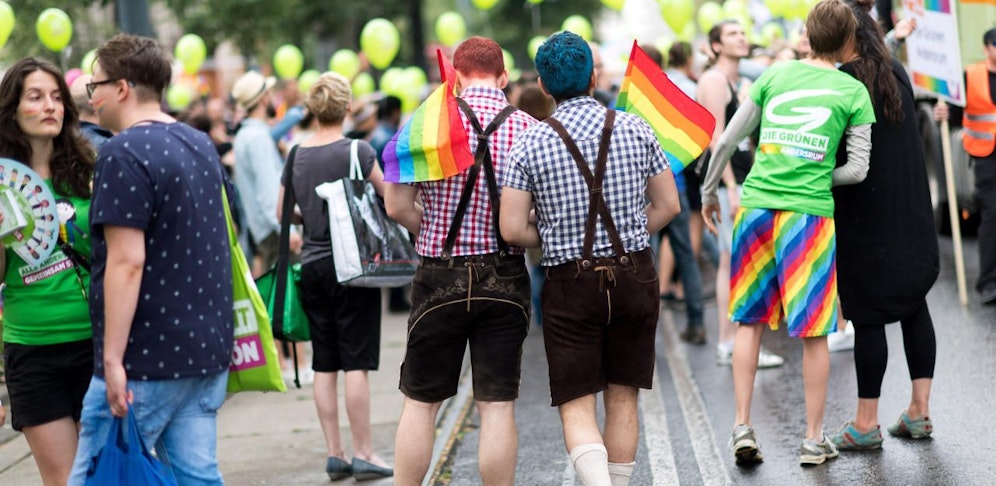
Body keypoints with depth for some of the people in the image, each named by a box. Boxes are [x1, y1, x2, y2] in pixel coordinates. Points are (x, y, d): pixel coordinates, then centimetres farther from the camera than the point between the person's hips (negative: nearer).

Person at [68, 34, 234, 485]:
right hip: (208, 349, 8)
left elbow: (127, 262, -20)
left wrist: (113, 358, -19)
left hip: (147, 361, -8)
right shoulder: (200, 145, 13)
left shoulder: (124, 154, -15)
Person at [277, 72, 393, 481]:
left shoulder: (297, 156, 4)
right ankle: (362, 454, 1)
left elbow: (282, 211, 13)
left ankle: (334, 453, 11)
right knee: (356, 363, -2)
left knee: (324, 366, 8)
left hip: (312, 264, 5)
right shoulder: (357, 151, -11)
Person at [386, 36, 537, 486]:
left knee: (420, 403, 11)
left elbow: (397, 206, -5)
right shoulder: (528, 129, -3)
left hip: (440, 279, 0)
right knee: (497, 406, 3)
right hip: (505, 280, 0)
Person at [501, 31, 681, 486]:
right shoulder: (635, 128, -1)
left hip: (570, 282, -2)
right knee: (622, 397, 15)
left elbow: (513, 229, -9)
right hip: (635, 276, 2)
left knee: (576, 404, 1)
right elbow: (668, 205, 3)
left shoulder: (530, 144, -6)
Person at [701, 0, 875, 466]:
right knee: (813, 331, 5)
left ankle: (742, 427, 9)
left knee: (749, 321, 12)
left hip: (755, 205, 3)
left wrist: (709, 192, 23)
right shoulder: (853, 91, 1)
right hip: (809, 214, -3)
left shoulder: (776, 74, 8)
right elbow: (857, 169, -2)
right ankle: (814, 439, 11)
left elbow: (727, 140, 10)